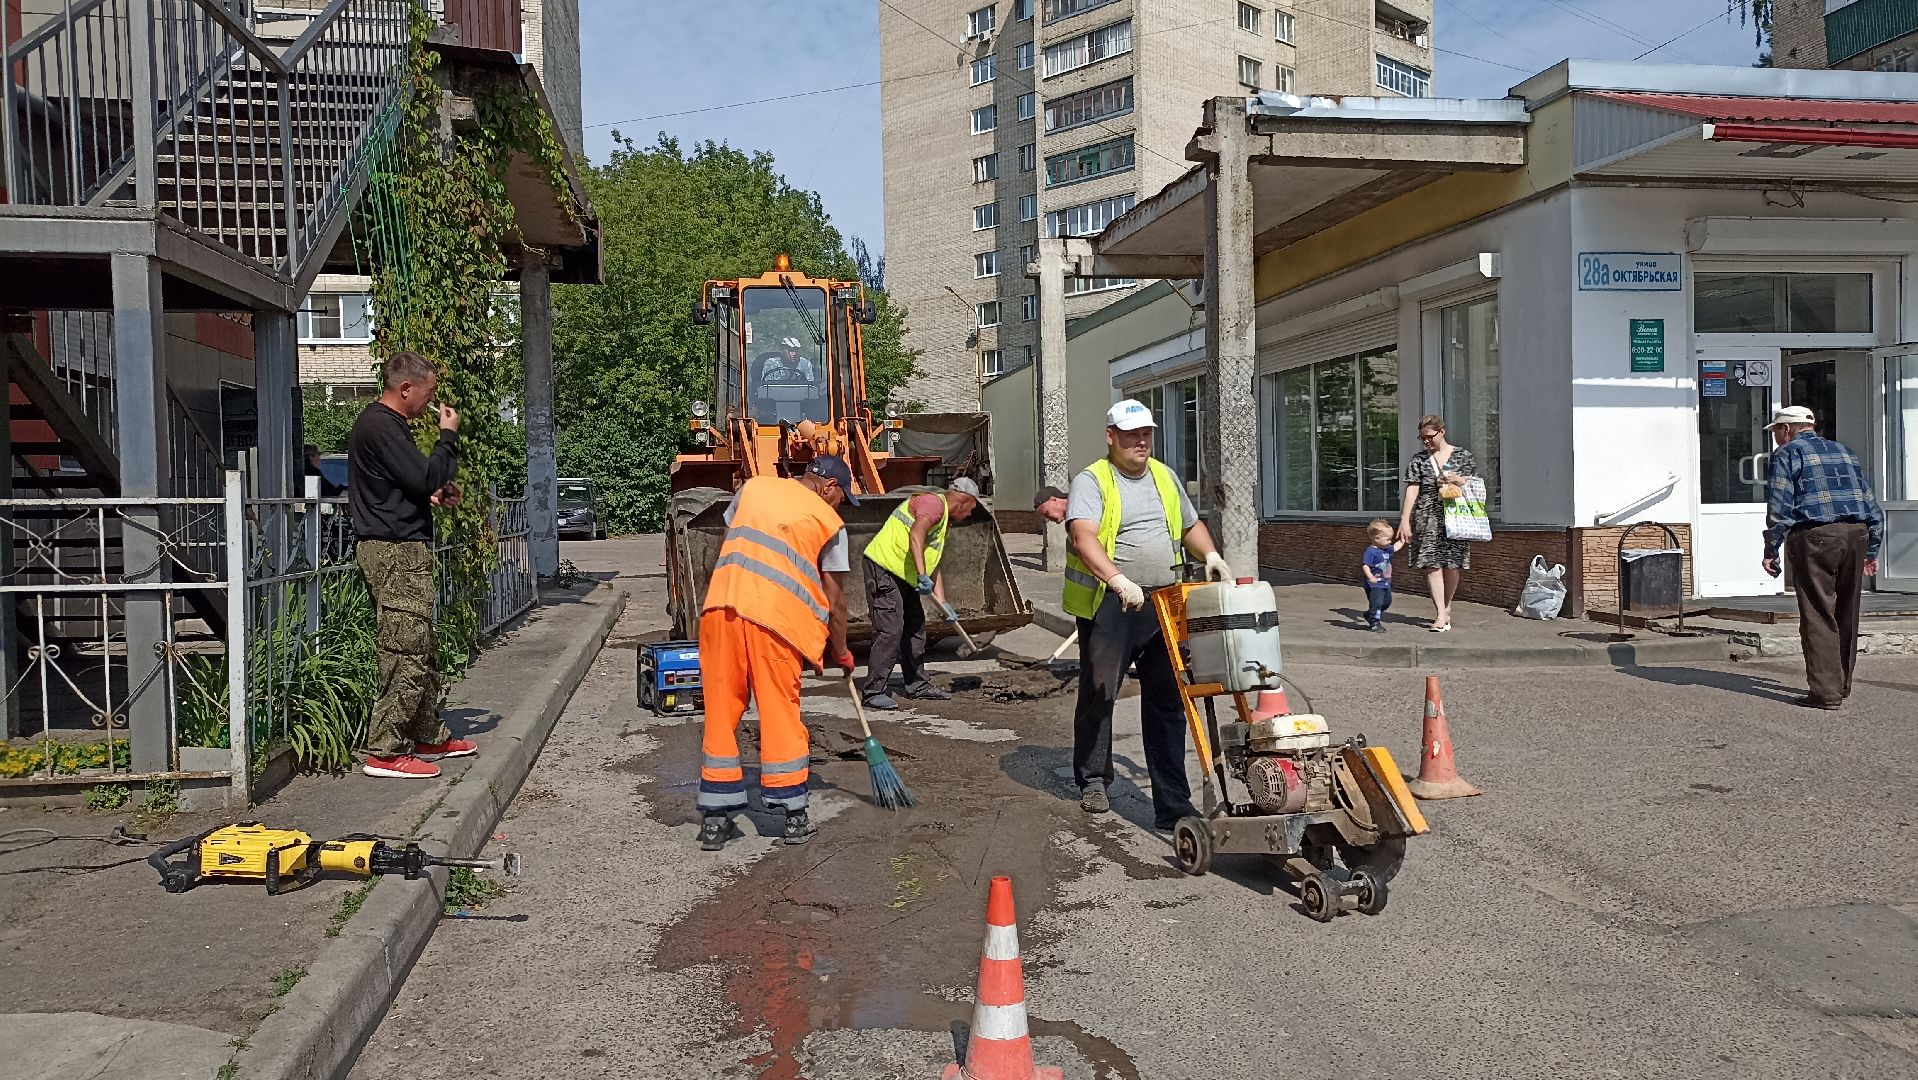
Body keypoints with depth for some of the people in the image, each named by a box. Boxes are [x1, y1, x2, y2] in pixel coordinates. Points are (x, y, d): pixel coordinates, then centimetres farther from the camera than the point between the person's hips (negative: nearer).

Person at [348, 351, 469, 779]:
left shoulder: (384, 423, 20)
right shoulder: (381, 426, -14)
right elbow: (426, 476, -21)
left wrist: (434, 492, 12)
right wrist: (448, 435, -6)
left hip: (402, 549, 11)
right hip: (397, 551, -11)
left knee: (421, 650, 15)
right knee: (407, 652, -9)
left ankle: (429, 736, 24)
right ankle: (386, 751, -5)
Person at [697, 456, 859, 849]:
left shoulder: (754, 487, 18)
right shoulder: (829, 521, 8)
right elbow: (834, 599, 9)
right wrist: (839, 651, 21)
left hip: (721, 607, 3)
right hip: (774, 616, -3)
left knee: (721, 713, 9)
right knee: (780, 714, 9)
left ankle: (715, 820, 13)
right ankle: (794, 818, 16)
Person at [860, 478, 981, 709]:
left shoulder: (944, 522, 22)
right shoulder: (934, 503, -10)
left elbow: (935, 567, 25)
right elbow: (915, 534, -29)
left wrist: (942, 603, 19)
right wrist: (922, 575, -34)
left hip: (904, 577, 11)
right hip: (884, 569, -11)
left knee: (915, 628, 14)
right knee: (890, 630, -14)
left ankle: (917, 685, 25)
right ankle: (873, 692, -11)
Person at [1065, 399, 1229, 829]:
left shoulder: (1165, 476, 15)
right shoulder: (1091, 482, -7)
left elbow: (1190, 525, 27)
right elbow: (1083, 538, -23)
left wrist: (1210, 555, 6)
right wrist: (1118, 580, -37)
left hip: (1163, 608, 5)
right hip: (1110, 607, -5)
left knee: (1167, 704, 5)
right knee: (1098, 695, 6)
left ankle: (1173, 805, 9)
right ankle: (1093, 781, 26)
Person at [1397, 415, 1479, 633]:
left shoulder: (1463, 456, 6)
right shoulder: (1418, 460, 6)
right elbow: (1411, 491, -1)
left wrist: (1457, 480, -10)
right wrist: (1404, 520, -9)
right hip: (1428, 517, 0)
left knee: (1452, 564, 3)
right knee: (1432, 564, -9)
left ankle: (1446, 606, 23)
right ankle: (1441, 615, -9)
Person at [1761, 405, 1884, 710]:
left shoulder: (1787, 454, 3)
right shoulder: (1844, 451, 22)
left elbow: (1779, 508, -7)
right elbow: (1871, 504, 21)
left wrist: (1770, 552, -3)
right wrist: (1871, 551, 23)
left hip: (1815, 536, -6)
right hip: (1856, 535, 6)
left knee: (1819, 616, -5)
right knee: (1847, 614, 14)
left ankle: (1826, 691, -8)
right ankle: (1842, 684, 23)